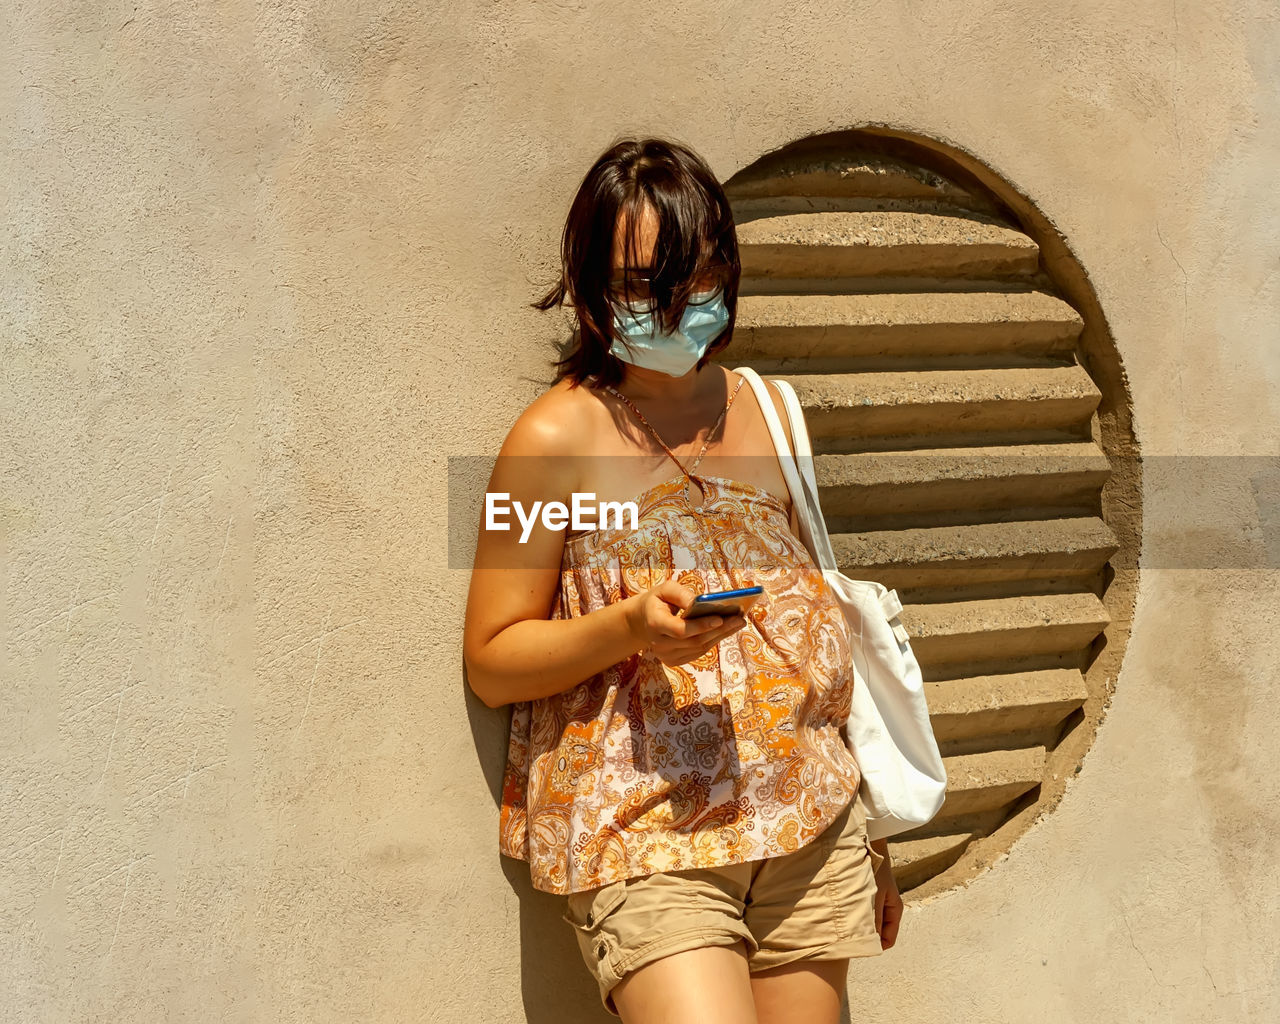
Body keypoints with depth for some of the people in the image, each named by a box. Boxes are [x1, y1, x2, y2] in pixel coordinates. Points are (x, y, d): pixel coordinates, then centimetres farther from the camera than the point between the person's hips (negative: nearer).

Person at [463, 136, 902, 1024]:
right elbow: (490, 661, -3)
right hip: (641, 836, -4)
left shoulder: (763, 411, 10)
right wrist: (628, 627, -20)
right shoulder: (557, 436, -5)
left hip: (805, 820, 5)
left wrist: (867, 831, 20)